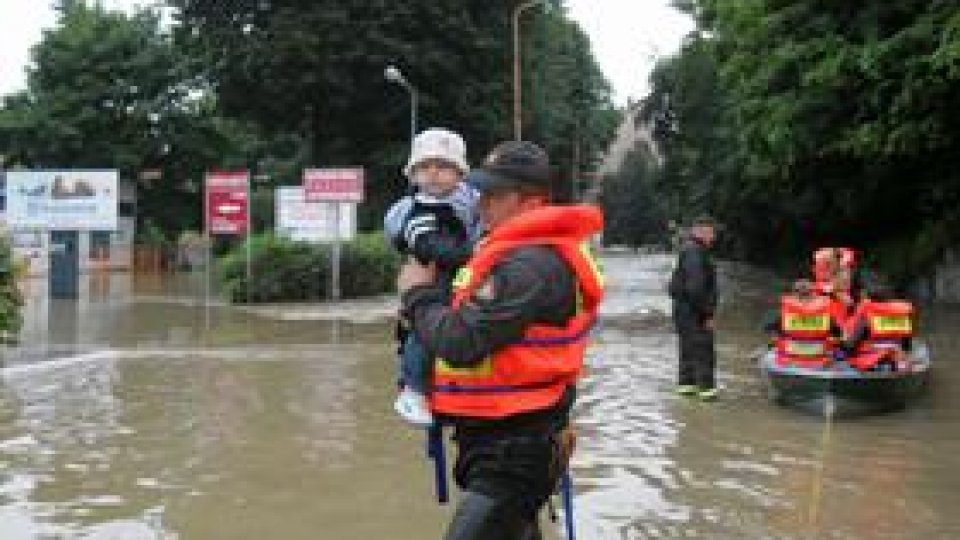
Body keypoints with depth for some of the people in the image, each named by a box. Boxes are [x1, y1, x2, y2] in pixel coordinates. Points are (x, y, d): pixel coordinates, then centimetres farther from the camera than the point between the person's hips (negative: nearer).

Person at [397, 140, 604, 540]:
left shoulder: (532, 266, -22)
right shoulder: (525, 253, 12)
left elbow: (461, 343, -25)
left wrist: (418, 295, -8)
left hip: (513, 453, -11)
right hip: (509, 445, 11)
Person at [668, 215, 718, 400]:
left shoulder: (690, 250, 16)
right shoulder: (694, 252, -18)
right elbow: (696, 287, -25)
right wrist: (707, 314, -20)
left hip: (683, 308, 11)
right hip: (693, 310, -11)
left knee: (688, 348, 16)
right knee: (703, 349, -6)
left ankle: (686, 383, 23)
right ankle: (706, 387, -3)